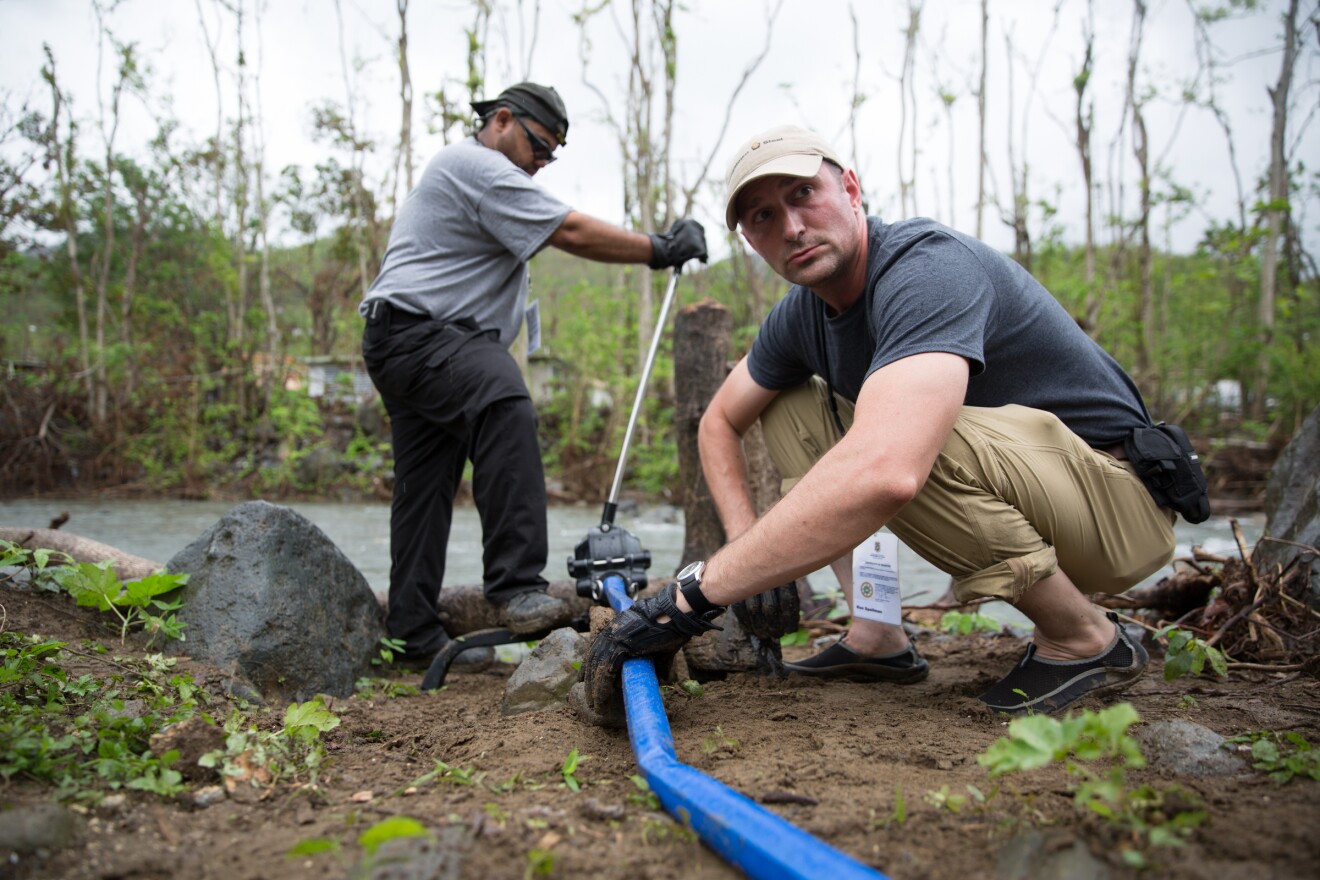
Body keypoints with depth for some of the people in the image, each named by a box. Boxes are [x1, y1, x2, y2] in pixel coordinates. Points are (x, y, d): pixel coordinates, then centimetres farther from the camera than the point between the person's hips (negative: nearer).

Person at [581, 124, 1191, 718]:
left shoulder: (927, 269, -29)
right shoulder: (801, 315, -1)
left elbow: (883, 473, -46)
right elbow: (719, 423, 13)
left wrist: (697, 592, -41)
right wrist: (750, 554, -4)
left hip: (1116, 491, -8)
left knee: (896, 442, -35)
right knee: (786, 406, 3)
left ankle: (1084, 638, -13)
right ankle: (878, 637, 2)